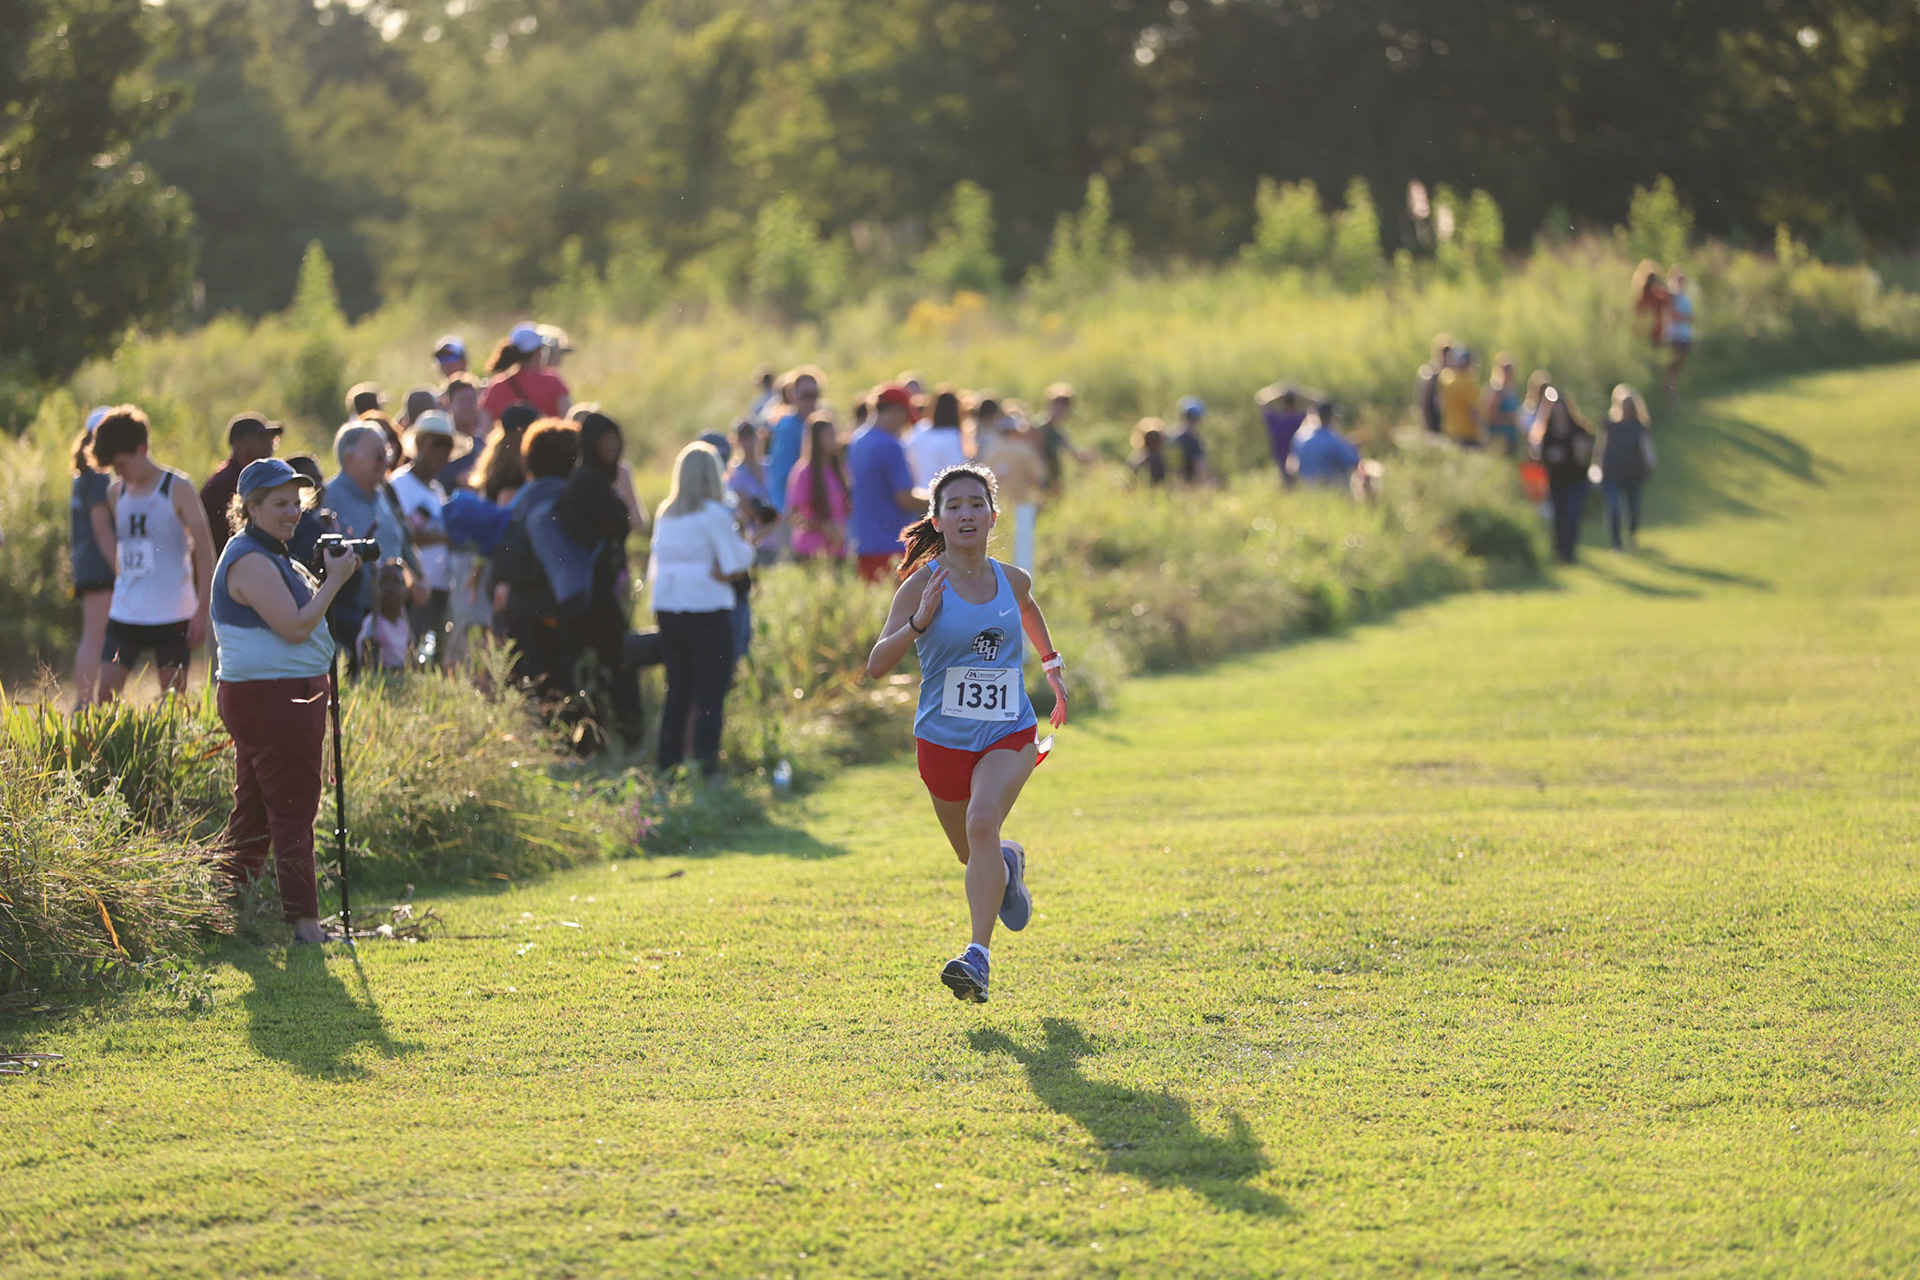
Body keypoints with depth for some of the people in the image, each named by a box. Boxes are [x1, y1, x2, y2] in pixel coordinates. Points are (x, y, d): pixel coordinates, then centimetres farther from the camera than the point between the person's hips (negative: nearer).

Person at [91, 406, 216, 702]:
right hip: (125, 613, 5)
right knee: (106, 694, -5)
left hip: (172, 615, -5)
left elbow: (205, 551, -6)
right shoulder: (116, 492, 10)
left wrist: (202, 610, -11)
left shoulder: (177, 489, -6)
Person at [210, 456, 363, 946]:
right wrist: (334, 581, -14)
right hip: (270, 698, -11)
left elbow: (302, 609, 23)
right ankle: (302, 919, -7)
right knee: (292, 809, -8)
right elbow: (295, 627, -22)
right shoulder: (251, 561, -15)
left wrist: (319, 578, 8)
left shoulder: (272, 557, 19)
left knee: (254, 810, 13)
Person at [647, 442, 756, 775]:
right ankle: (705, 764, -6)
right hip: (707, 610, -6)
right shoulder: (715, 514, -10)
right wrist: (747, 544, 6)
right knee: (710, 693, -2)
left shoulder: (665, 514, 9)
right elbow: (735, 565, -12)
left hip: (667, 610, 6)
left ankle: (668, 763, 15)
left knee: (677, 689, 14)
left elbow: (655, 568, 12)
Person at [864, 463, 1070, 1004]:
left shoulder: (1012, 580, 0)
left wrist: (1052, 666, 30)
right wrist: (919, 622, -30)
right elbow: (877, 665, -17)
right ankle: (1008, 862, 55)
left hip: (1009, 735, 0)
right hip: (943, 739, 0)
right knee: (972, 853, 17)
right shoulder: (924, 583, -10)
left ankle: (979, 954, -31)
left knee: (983, 821, -28)